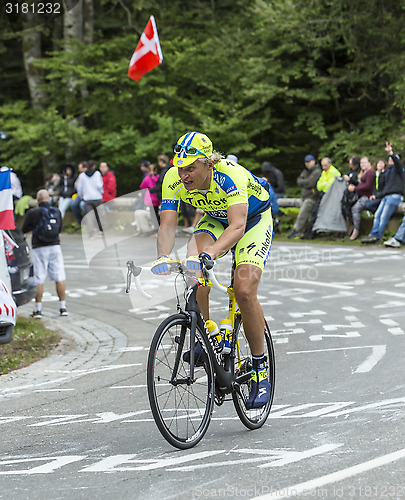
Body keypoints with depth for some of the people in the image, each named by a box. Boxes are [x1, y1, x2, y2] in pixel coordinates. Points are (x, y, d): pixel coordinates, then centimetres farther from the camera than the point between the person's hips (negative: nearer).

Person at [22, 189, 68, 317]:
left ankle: (38, 309, 0)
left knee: (39, 280, 0)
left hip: (40, 249, -3)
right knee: (59, 278, 6)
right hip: (55, 246, 3)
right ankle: (63, 307, 7)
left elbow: (24, 229, 2)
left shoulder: (32, 213, -8)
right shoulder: (56, 212, 3)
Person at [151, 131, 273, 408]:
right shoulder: (174, 180, -24)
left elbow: (238, 226, -48)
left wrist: (210, 253, -64)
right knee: (193, 264, -27)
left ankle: (260, 370, -7)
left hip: (254, 218, -4)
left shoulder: (231, 175, -38)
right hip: (216, 219, 4)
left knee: (244, 290, -21)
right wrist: (163, 257, -48)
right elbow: (167, 225, -28)